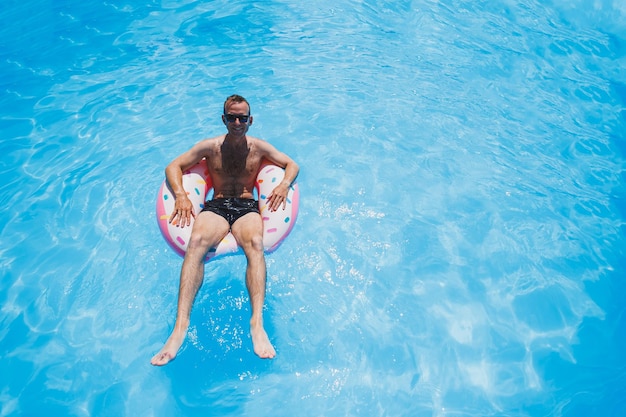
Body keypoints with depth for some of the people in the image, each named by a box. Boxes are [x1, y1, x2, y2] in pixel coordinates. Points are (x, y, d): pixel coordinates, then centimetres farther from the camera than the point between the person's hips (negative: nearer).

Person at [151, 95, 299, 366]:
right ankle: (181, 325, -43)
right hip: (216, 207, 0)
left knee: (255, 243, -37)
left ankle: (257, 323, -48)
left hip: (247, 207, 0)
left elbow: (292, 165, 17)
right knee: (197, 241, -35)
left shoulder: (259, 147, 17)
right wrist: (181, 195, -7)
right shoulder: (210, 147, 16)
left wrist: (284, 185, -6)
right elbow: (173, 166, 13)